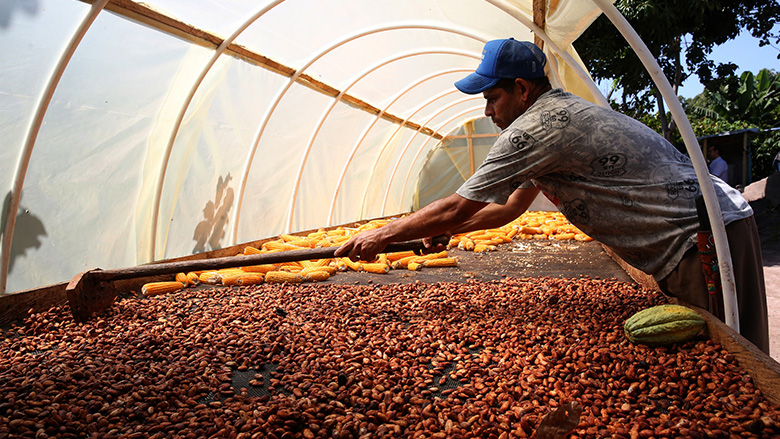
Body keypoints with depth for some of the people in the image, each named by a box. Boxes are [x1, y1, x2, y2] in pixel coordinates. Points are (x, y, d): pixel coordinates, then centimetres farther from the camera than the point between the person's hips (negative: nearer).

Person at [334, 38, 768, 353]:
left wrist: (382, 235, -4)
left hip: (708, 239, -10)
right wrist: (443, 228, 18)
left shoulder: (536, 127, -18)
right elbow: (511, 206, 20)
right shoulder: (562, 111, 15)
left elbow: (458, 208, -15)